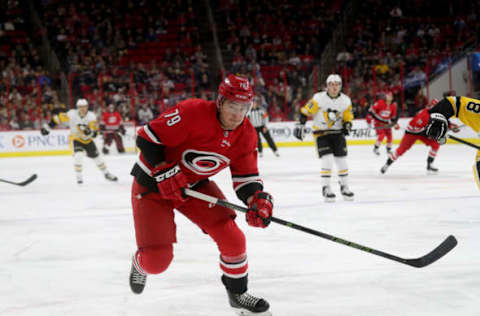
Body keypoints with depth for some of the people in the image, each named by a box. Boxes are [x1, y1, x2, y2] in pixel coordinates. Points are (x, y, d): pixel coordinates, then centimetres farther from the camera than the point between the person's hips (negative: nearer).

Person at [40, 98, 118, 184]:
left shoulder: (91, 116, -20)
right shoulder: (72, 114, -22)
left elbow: (94, 133, -25)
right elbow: (58, 118, -12)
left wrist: (89, 131, -47)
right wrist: (47, 127, -11)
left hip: (87, 139, 2)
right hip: (76, 139, -2)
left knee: (97, 157, 10)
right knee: (78, 155, -27)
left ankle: (106, 174, 32)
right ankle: (79, 177, -12)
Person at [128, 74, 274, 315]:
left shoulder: (246, 135, -8)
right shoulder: (192, 113, -28)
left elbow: (246, 177, -2)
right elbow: (148, 137, -23)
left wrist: (258, 200, -22)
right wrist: (166, 173, -28)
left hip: (196, 184, 5)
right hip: (153, 184, -5)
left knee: (231, 236, -10)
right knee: (157, 260, -10)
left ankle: (238, 294, 14)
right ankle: (141, 264, 30)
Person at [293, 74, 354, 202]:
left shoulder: (346, 101, -4)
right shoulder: (319, 98, -14)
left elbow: (348, 117, 6)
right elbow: (306, 111, -8)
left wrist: (347, 124, -14)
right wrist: (300, 124, -12)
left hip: (337, 133, 3)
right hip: (321, 133, -3)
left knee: (341, 160, 2)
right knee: (327, 160, -16)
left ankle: (344, 187, 21)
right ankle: (326, 189, -3)